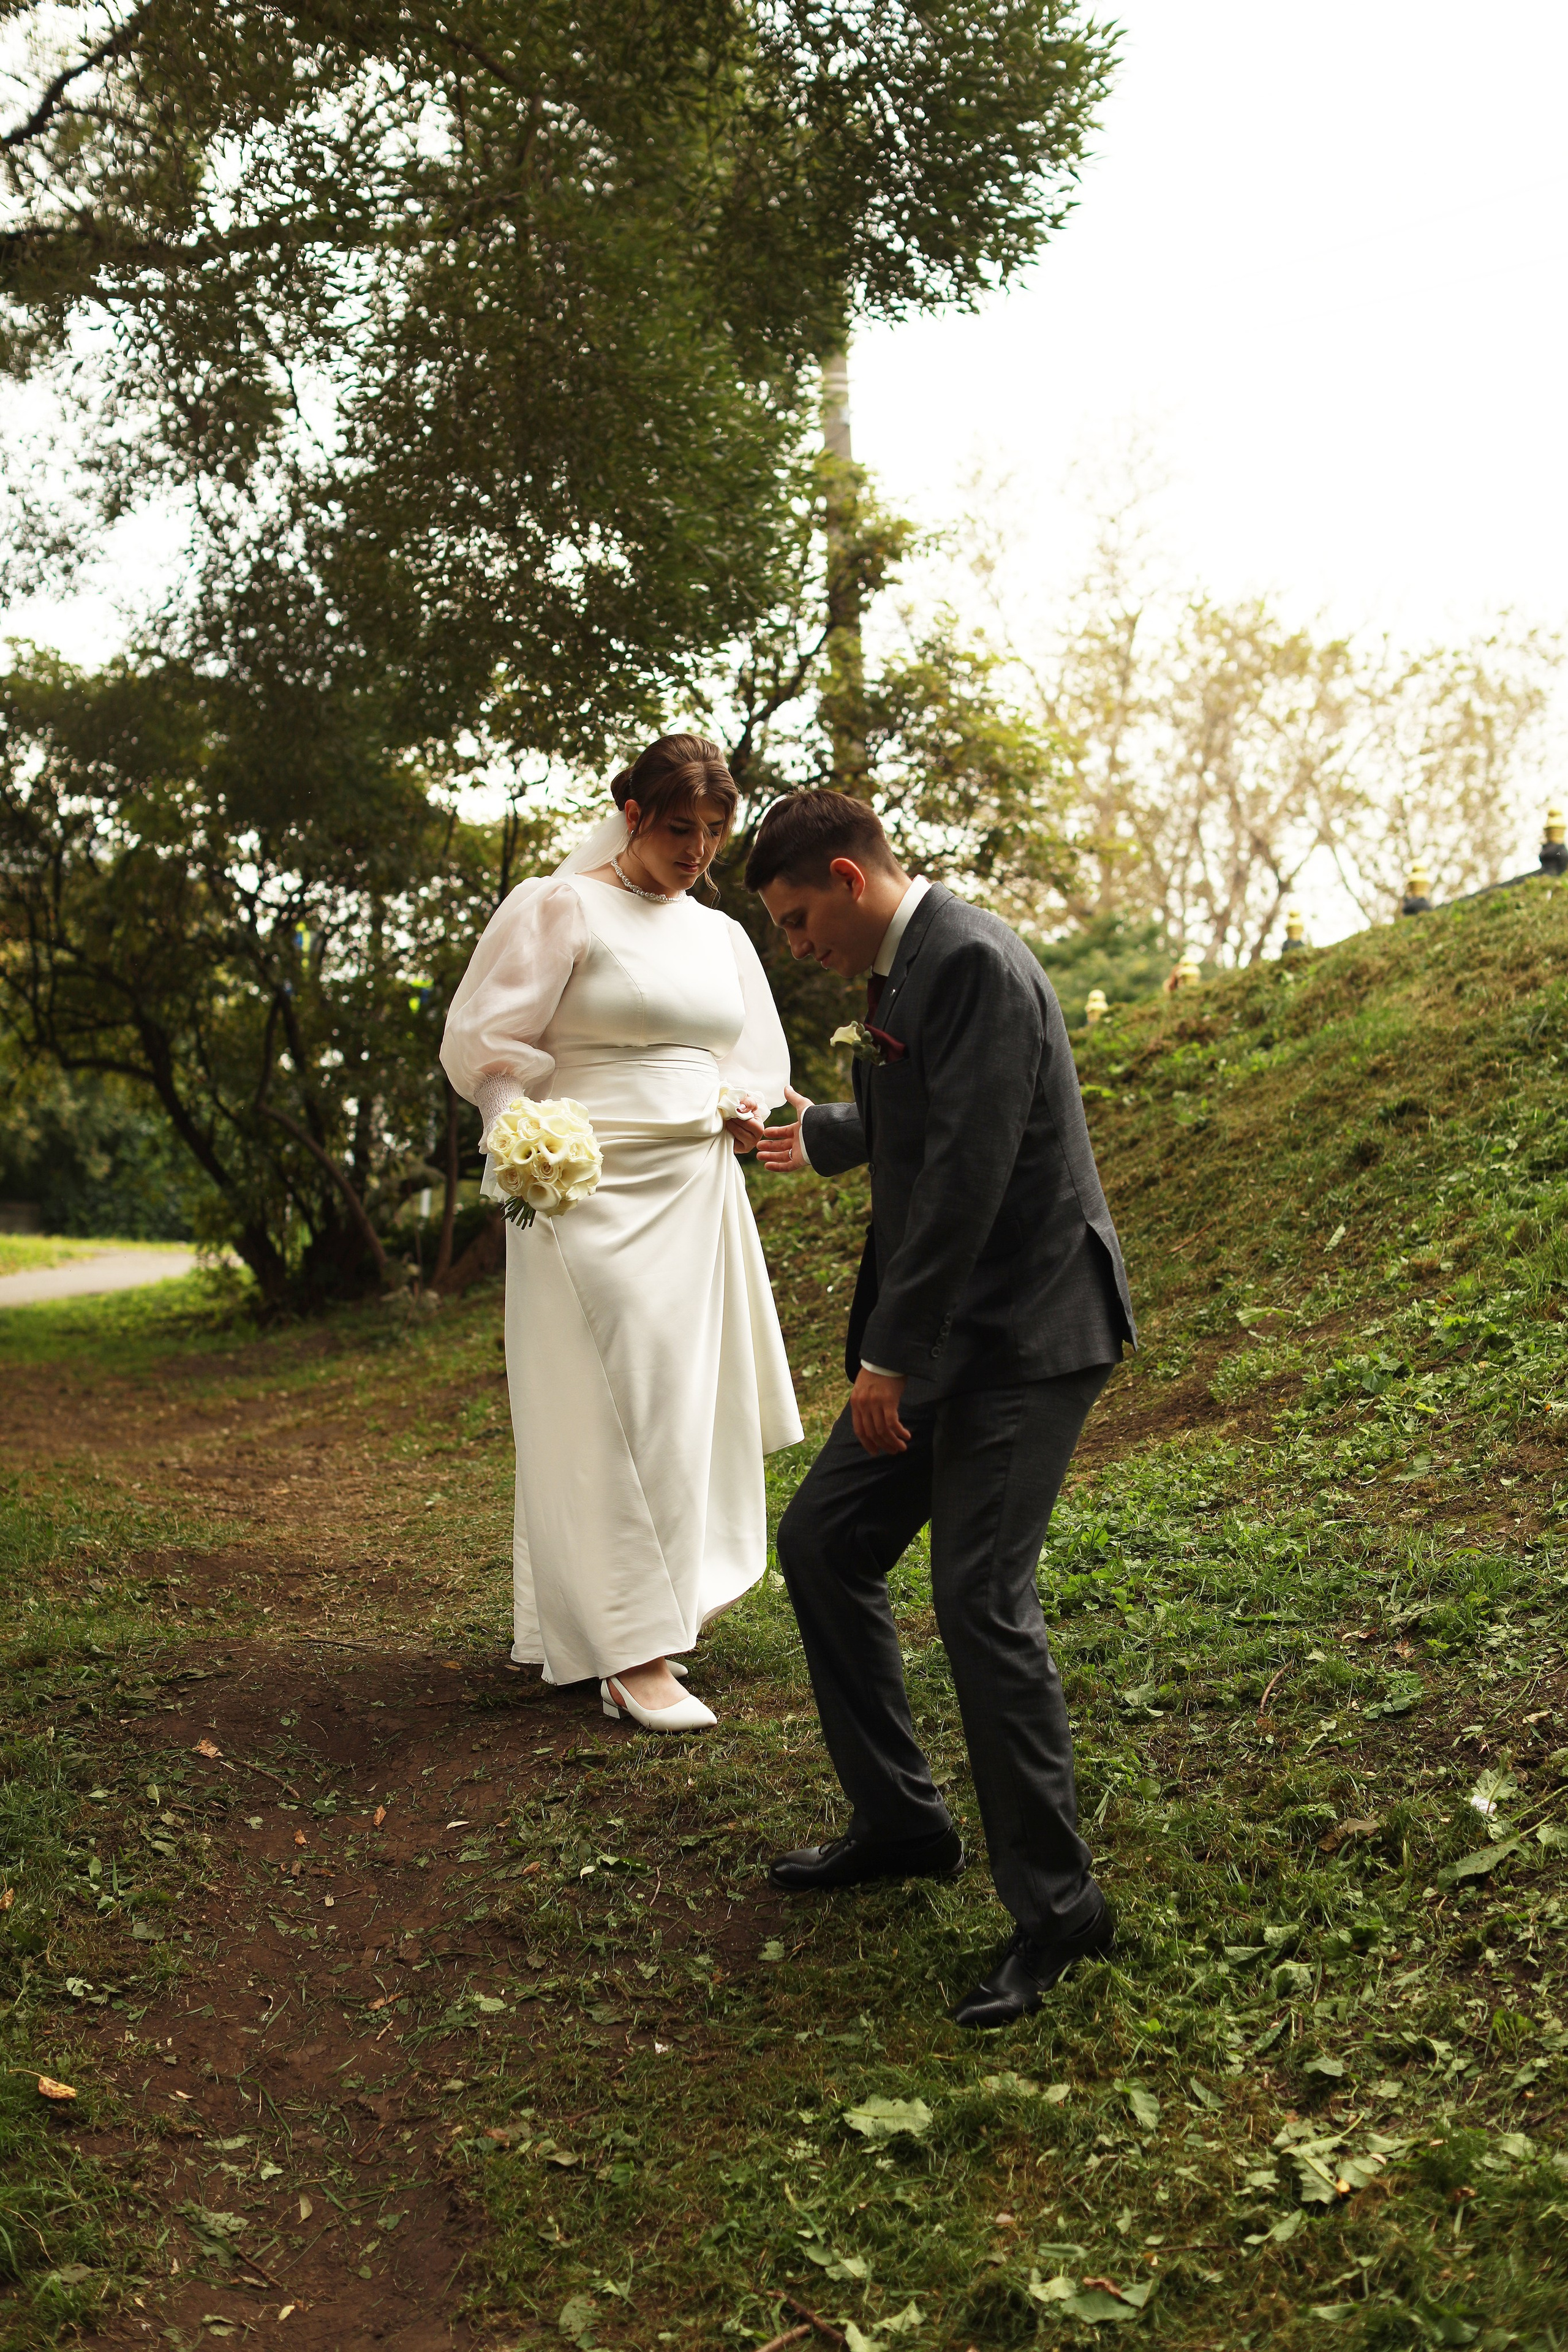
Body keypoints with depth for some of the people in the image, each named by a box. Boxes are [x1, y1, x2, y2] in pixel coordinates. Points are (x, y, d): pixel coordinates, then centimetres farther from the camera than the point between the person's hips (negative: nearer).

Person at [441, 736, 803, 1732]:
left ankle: (670, 1597, 27)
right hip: (592, 1193, -7)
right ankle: (633, 1656, -7)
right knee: (616, 1408, -9)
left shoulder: (719, 934, 16)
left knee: (691, 1402, 10)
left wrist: (748, 1112, 4)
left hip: (698, 1194, 7)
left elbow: (757, 1055, 25)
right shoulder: (560, 910, -3)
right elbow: (485, 1043, -6)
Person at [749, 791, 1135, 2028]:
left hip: (1025, 1332, -10)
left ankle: (1056, 1906, 3)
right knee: (823, 1544, 11)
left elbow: (969, 1173, -24)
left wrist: (892, 1355, -20)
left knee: (981, 1597, -13)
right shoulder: (904, 966, 14)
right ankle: (902, 1821, 26)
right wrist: (816, 1137, 49)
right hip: (943, 1333, 10)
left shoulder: (972, 963, -17)